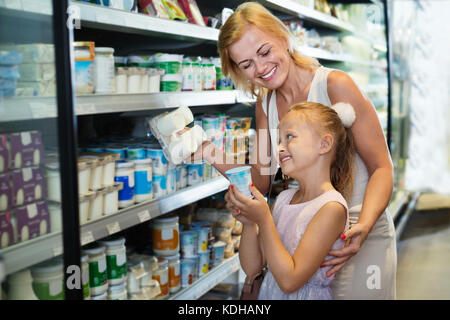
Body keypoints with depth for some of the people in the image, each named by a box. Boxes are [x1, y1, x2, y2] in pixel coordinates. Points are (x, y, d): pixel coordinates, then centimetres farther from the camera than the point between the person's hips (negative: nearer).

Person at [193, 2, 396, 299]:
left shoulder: (335, 85, -14)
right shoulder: (265, 104, 4)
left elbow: (382, 167, -14)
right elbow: (262, 183, 1)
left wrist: (363, 227, -30)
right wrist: (223, 163, -17)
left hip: (360, 236, -4)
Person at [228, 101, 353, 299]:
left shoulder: (332, 207, -13)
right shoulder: (283, 199, 6)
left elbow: (289, 280, -15)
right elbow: (251, 268, 7)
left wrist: (264, 220, -16)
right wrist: (249, 223, -7)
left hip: (307, 295, -5)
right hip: (268, 293, 5)